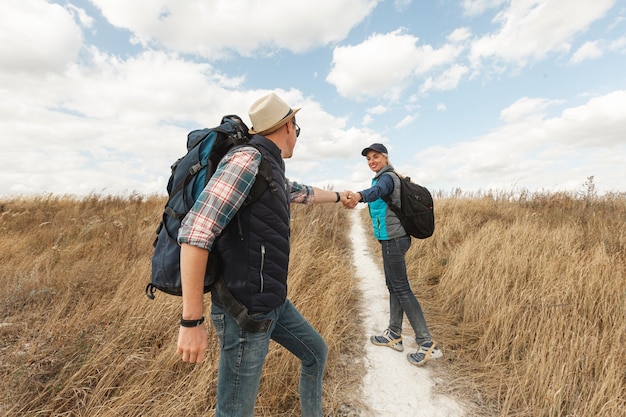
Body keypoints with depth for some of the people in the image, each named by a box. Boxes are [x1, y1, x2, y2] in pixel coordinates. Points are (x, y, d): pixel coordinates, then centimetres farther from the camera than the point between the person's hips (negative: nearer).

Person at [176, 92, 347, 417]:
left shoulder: (273, 170, 10)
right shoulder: (247, 160, -19)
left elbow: (303, 193, 31)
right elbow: (194, 233, -24)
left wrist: (339, 196, 48)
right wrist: (191, 321, -22)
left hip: (274, 303, 9)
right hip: (245, 310, -9)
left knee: (316, 353, 25)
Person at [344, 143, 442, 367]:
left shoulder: (387, 177, -14)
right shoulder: (387, 178, 18)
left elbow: (377, 191, -37)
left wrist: (359, 195, -57)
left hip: (393, 240, -10)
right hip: (392, 239, 10)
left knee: (402, 289, -6)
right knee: (393, 287, 14)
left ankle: (427, 344, 2)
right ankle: (394, 334, 27)